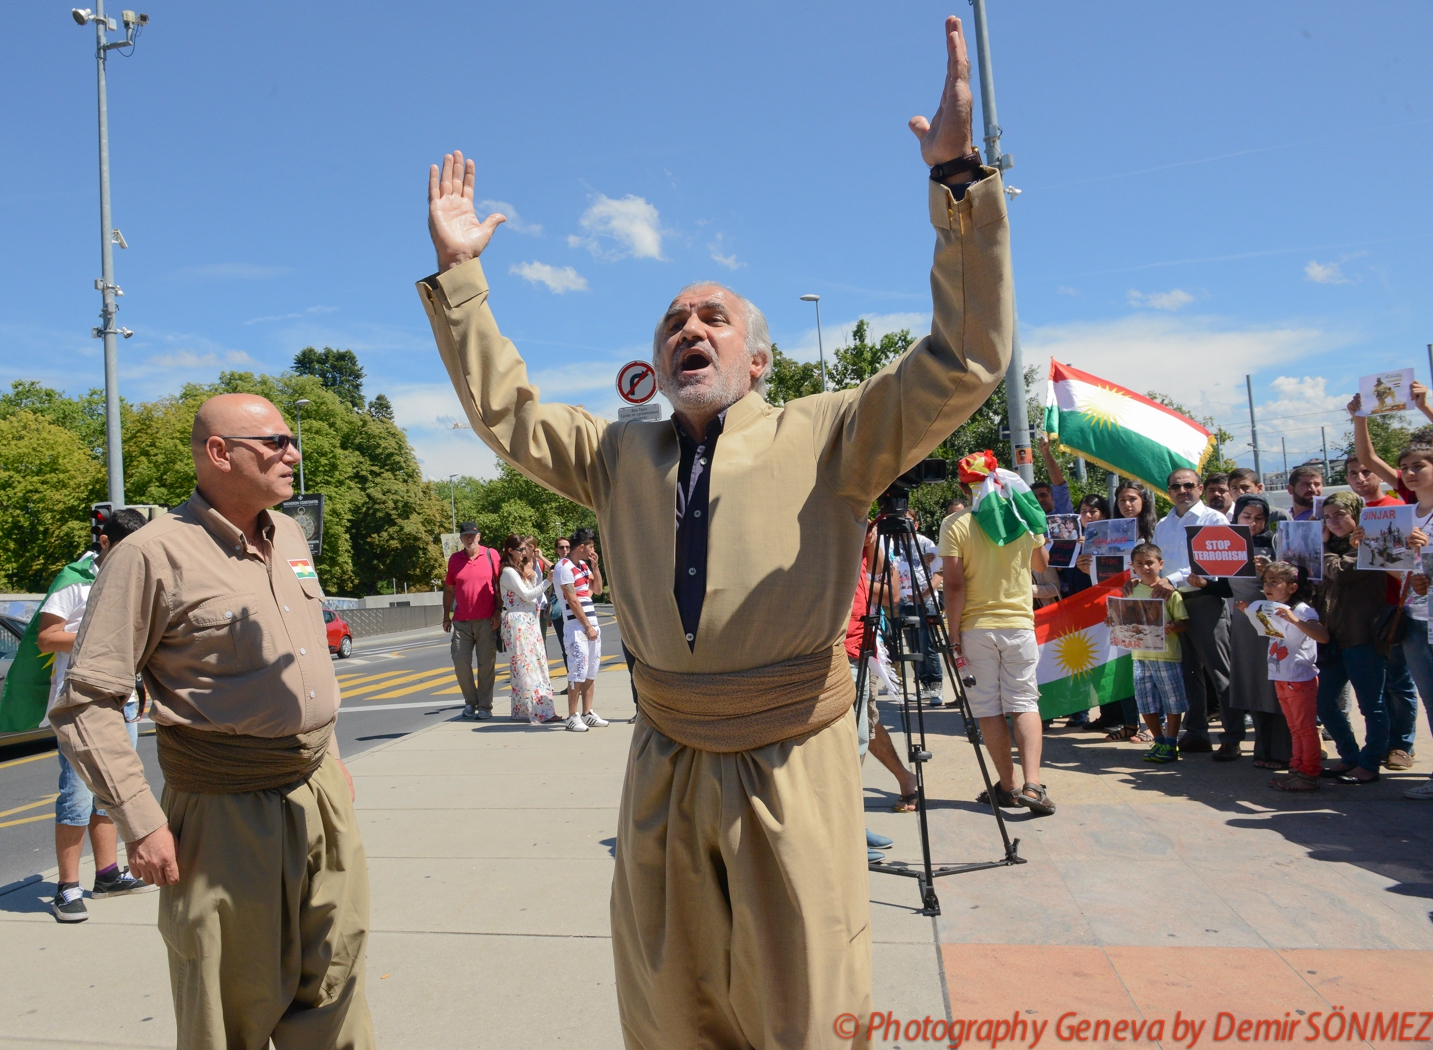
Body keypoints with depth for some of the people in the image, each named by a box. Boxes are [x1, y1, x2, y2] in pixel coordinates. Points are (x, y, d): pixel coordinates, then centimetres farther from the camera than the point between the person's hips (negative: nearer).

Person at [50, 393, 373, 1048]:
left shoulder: (290, 534, 9)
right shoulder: (153, 555, -13)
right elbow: (84, 702, -12)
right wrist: (139, 822, -14)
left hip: (324, 797, 6)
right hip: (228, 814, -6)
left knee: (331, 988, 14)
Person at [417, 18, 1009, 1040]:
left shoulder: (826, 436, -2)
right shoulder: (620, 453, 11)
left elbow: (966, 360, -11)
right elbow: (505, 411, 18)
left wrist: (960, 175, -19)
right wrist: (457, 274, 14)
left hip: (791, 772, -4)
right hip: (665, 768, 4)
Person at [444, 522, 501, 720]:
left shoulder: (491, 555, 0)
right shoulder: (454, 559, 8)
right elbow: (449, 588, 14)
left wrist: (498, 612, -6)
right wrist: (446, 616, 11)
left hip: (487, 621, -2)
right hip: (461, 621, 3)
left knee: (486, 664, 2)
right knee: (460, 661, 1)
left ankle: (485, 706, 12)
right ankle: (470, 702, 20)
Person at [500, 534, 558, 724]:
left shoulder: (521, 569, 19)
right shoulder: (508, 572, -8)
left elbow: (535, 592, 14)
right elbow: (527, 595, -14)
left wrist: (535, 565, 7)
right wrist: (548, 580, -18)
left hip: (529, 621, 9)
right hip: (516, 622, -9)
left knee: (537, 664, 6)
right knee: (525, 666, -7)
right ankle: (536, 711, -7)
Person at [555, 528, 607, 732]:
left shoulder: (584, 564, 15)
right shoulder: (564, 567, -11)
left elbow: (598, 590, 16)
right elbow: (573, 601, -14)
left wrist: (594, 566, 5)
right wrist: (588, 627, -13)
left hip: (591, 623, 8)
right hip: (576, 626, -8)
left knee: (591, 671, 8)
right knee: (578, 671, -9)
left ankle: (587, 713, 14)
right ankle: (573, 717, -3)